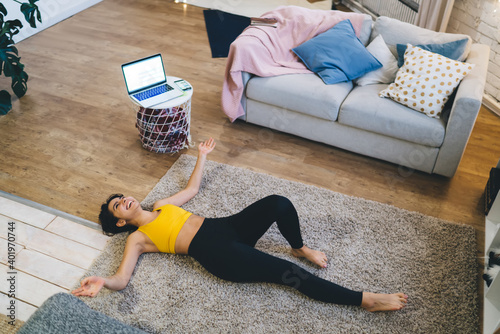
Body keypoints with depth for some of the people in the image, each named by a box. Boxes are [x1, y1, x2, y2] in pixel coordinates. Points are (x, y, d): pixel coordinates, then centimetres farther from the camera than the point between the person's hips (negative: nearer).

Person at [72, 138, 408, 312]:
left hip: (224, 226, 6)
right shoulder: (137, 238, 7)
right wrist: (102, 282, -28)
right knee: (290, 274, -20)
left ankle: (300, 247, 6)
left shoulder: (162, 205, 25)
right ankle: (364, 299, -13)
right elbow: (122, 278, -5)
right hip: (216, 252, -6)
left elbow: (192, 189, 36)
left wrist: (202, 156, 38)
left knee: (277, 202, -23)